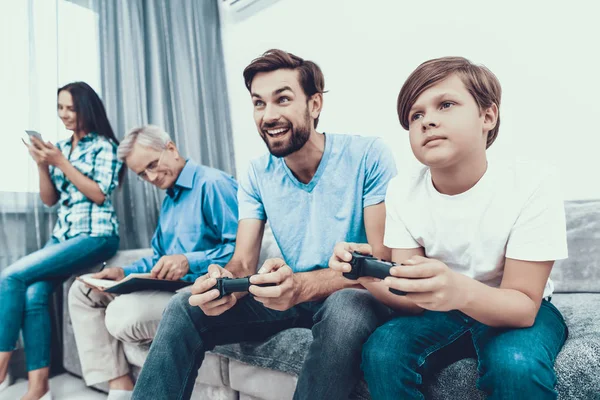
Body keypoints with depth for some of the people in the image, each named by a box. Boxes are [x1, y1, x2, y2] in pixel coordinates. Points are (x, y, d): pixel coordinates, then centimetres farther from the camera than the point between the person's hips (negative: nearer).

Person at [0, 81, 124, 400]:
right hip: (61, 235, 6)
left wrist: (61, 163, -12)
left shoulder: (104, 146, -2)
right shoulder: (60, 148, 17)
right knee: (34, 294, -20)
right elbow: (49, 200, 15)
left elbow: (99, 194, -10)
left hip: (96, 235, -6)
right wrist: (42, 164, 0)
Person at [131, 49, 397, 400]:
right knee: (185, 310, -10)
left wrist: (303, 285, -38)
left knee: (346, 309, -38)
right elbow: (244, 263, -5)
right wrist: (225, 282, -31)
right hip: (290, 294, 4)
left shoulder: (368, 156, -16)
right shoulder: (258, 175, -1)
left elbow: (384, 260, -21)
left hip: (352, 294, -3)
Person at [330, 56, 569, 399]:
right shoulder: (402, 192, -14)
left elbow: (523, 307, -22)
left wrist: (460, 290, -45)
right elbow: (413, 302, -14)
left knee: (516, 364, -33)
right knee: (381, 351, -25)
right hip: (444, 308, 2)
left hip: (519, 310, -1)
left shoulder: (532, 185, -23)